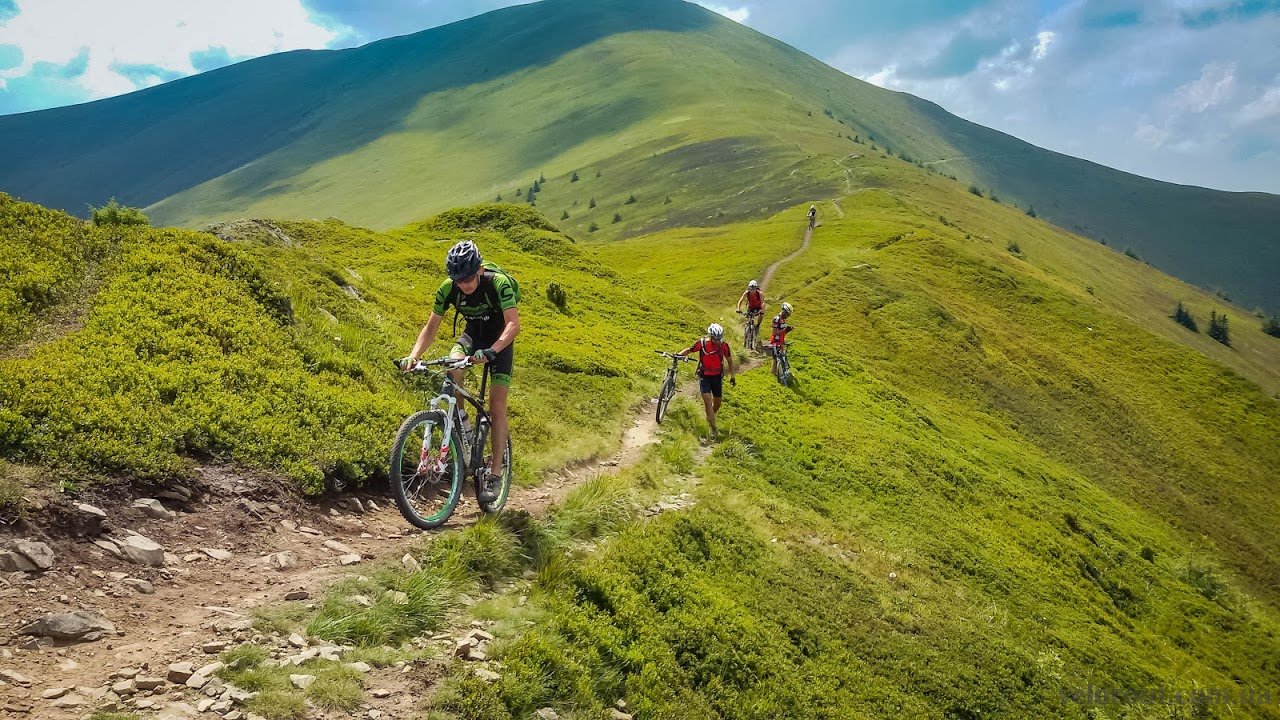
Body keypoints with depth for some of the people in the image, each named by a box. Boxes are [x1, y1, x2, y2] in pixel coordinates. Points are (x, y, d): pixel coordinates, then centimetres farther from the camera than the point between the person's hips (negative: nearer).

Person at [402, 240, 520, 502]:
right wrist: (414, 355, -30)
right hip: (473, 333, 3)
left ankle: (495, 472, -8)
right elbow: (431, 327, -13)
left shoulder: (498, 282, -32)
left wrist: (491, 351, -55)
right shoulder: (448, 289, -21)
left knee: (497, 404, -11)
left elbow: (514, 324, -40)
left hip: (499, 339, -3)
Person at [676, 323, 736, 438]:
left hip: (717, 377, 2)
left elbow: (729, 360, 4)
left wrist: (733, 376, 5)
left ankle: (710, 418, 41)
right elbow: (689, 350, -1)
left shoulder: (724, 345, -10)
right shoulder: (702, 343, -15)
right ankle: (713, 428, -11)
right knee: (707, 400, -16)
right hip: (704, 376, -2)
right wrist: (679, 354, -21)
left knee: (717, 403, 10)